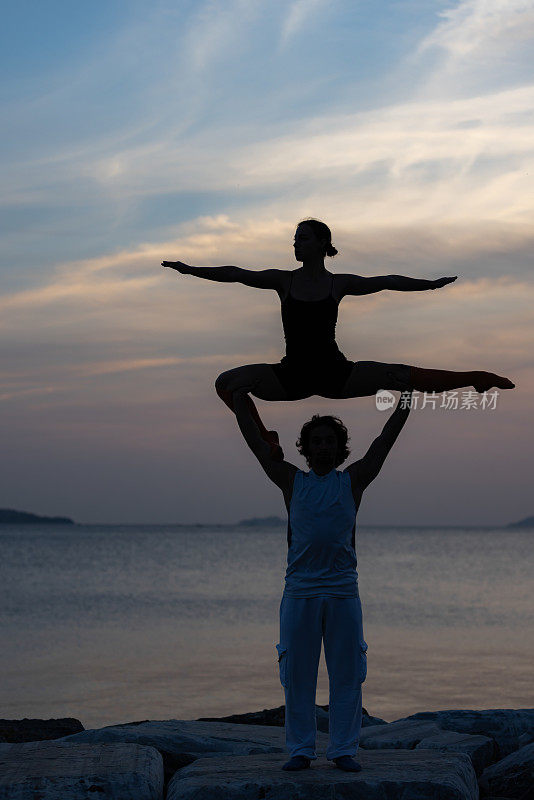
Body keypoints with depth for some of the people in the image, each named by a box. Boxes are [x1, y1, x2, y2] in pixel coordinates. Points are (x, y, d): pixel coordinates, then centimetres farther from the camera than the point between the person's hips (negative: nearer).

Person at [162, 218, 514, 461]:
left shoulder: (339, 283, 4)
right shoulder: (284, 281, 4)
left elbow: (387, 281, 8)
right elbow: (237, 274, -1)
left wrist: (430, 285, 9)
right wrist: (191, 270, -7)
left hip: (334, 374, -1)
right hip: (293, 375, 1)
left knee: (400, 375, -12)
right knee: (227, 383, -15)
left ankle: (480, 379, 0)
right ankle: (264, 438, -5)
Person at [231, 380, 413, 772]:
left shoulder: (353, 481, 11)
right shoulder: (292, 481, 11)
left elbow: (384, 442, 11)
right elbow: (257, 443, 12)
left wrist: (406, 400, 10)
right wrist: (240, 399, 10)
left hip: (343, 592, 0)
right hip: (300, 591, 0)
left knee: (346, 674, 1)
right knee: (297, 674, 2)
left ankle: (343, 749, 9)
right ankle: (301, 750, 10)